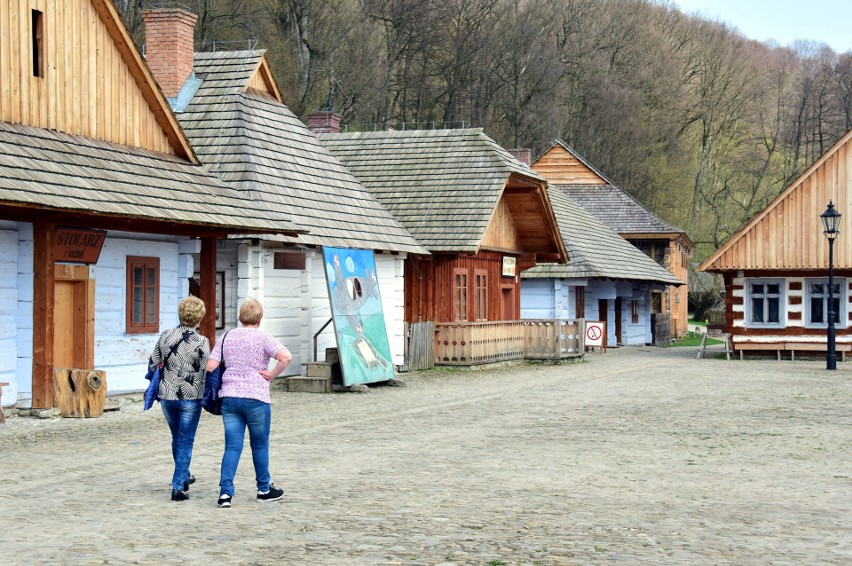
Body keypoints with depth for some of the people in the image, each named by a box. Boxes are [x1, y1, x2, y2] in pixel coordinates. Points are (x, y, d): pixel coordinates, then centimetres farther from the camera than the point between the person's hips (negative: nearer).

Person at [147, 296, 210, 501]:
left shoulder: (165, 336, -2)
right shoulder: (201, 342, -13)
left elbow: (153, 364, 5)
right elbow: (206, 373, -11)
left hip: (167, 396, 4)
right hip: (191, 397, -4)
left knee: (177, 438, 23)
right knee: (185, 442, 5)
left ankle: (183, 476, 40)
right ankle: (178, 487, 0)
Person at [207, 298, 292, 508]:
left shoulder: (226, 337, 6)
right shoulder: (262, 338, -6)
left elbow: (210, 366, 1)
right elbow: (286, 357, -20)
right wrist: (272, 374, -8)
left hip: (229, 398, 3)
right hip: (256, 399, -3)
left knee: (232, 447, 4)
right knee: (260, 446, 12)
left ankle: (225, 492, -8)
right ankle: (264, 489, 24)